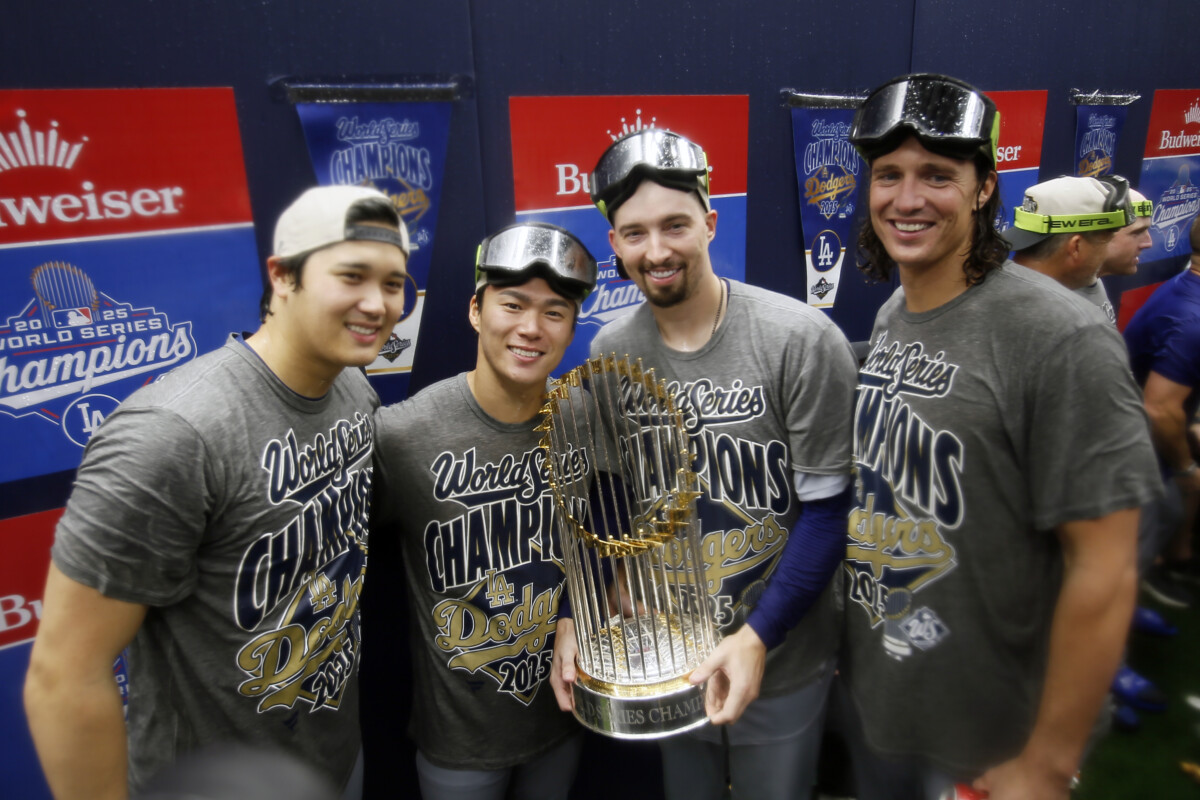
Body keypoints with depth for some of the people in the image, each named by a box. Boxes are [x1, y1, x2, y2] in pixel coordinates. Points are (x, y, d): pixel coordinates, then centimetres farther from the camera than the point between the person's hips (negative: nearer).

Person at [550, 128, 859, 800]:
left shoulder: (801, 339, -18)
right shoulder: (609, 353, -6)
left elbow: (828, 508, -15)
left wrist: (757, 636, -20)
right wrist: (575, 616, -9)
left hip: (782, 661, -3)